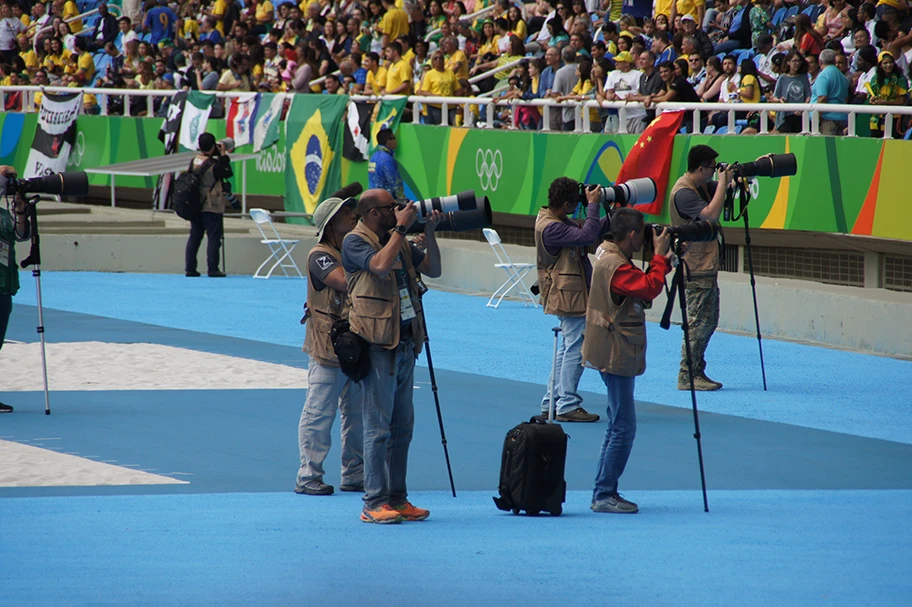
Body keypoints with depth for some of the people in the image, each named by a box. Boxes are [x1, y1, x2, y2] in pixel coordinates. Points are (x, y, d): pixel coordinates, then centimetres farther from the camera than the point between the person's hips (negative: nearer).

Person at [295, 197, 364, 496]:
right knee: (319, 412, -6)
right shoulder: (320, 255, -10)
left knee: (357, 414, 10)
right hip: (327, 347, -7)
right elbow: (345, 282, -24)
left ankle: (354, 475, 17)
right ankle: (308, 477, -2)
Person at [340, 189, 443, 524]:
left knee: (403, 426, 9)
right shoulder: (355, 242, -7)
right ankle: (374, 503, -7)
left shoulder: (398, 242, 16)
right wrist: (401, 228, -17)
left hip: (406, 342, 8)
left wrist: (429, 232, 4)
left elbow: (433, 269, 15)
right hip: (378, 343, -8)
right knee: (378, 427, -8)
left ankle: (397, 499, 14)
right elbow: (381, 266, -24)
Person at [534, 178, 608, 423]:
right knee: (575, 348, -9)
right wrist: (593, 205, -21)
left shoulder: (559, 221, 10)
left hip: (572, 295, 11)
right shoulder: (551, 228, -23)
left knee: (567, 348, 16)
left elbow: (589, 232, 16)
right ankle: (568, 405, -7)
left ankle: (552, 402, 20)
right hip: (570, 297, -11)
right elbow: (587, 236, -29)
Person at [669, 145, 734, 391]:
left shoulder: (703, 186, 11)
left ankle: (697, 372, 18)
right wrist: (722, 183, -19)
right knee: (698, 322, -9)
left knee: (709, 321, 13)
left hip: (707, 267, 10)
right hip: (695, 269, -10)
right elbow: (711, 213, -28)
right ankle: (687, 377, -6)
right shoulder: (684, 192, -18)